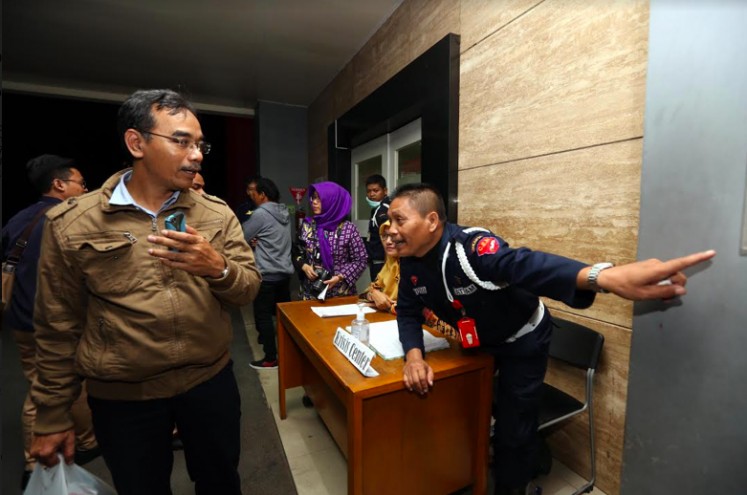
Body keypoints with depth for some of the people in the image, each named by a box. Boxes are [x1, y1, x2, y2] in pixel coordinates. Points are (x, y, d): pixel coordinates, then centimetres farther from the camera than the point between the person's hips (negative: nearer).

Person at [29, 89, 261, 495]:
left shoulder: (217, 214, -3)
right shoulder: (71, 224, -7)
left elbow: (248, 290, -5)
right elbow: (59, 326, -1)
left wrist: (218, 269, -26)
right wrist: (53, 416, 5)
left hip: (210, 381, 2)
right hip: (122, 397, -1)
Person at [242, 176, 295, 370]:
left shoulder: (260, 213, -15)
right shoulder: (284, 212, 9)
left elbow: (241, 237, -8)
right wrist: (257, 240, 0)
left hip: (267, 275, -8)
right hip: (285, 272, 8)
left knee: (263, 316, 3)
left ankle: (271, 358, 11)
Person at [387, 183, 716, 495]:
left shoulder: (473, 247, -38)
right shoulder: (410, 262, -15)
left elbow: (527, 264, -55)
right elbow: (408, 312, -9)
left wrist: (605, 276, -74)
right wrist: (414, 355, -28)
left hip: (521, 341, -6)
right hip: (478, 341, 7)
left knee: (513, 429, 5)